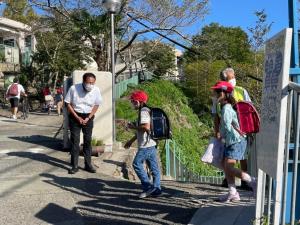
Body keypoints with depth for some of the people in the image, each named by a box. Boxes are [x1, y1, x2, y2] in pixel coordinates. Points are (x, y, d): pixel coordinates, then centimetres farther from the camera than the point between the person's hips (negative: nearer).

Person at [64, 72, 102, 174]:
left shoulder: (96, 90, -12)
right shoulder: (73, 88, -17)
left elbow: (96, 105, 0)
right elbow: (68, 104, -8)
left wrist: (88, 118, -10)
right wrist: (77, 117, -14)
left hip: (88, 117, 2)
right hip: (75, 116, -2)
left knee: (88, 140, 6)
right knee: (75, 140, -2)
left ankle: (88, 164, 17)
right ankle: (74, 166, 5)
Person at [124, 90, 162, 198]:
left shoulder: (143, 111, -13)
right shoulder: (145, 111, 19)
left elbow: (146, 127, -27)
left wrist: (134, 127, -13)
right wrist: (131, 140, 28)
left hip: (146, 145, -10)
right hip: (151, 144, 10)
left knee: (137, 164, -5)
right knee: (154, 167, 11)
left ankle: (148, 187, -4)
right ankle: (156, 189, 17)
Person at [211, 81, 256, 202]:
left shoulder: (226, 108, -16)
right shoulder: (226, 107, 14)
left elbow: (227, 126, -19)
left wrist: (221, 136, -3)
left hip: (236, 141, -10)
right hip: (230, 142, 10)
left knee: (229, 167, -12)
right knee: (226, 167, 8)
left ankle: (252, 181, -1)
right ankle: (233, 193, 13)